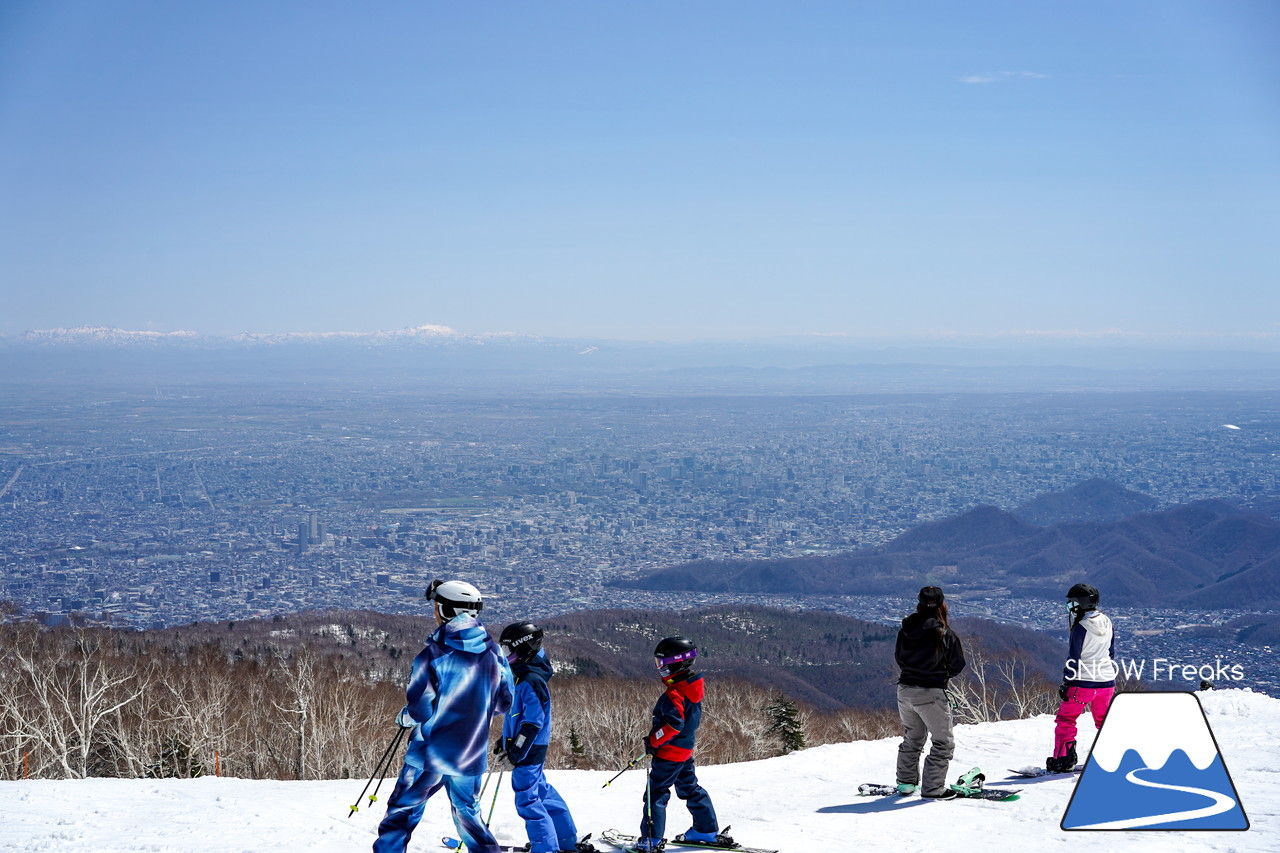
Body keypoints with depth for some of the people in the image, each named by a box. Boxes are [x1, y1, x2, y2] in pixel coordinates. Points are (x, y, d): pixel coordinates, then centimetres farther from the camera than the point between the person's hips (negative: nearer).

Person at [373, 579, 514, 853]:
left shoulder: (433, 654, -15)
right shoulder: (493, 653, -1)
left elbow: (420, 710, -17)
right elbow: (504, 703, 6)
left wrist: (403, 717, 5)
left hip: (430, 753, -4)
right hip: (471, 756, 4)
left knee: (401, 813, 7)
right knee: (468, 815, 18)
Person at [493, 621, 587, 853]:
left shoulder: (531, 681, -20)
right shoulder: (521, 676, 12)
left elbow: (533, 722, -22)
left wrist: (515, 754, -22)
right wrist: (505, 741, 24)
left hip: (529, 750, -10)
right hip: (528, 749, 10)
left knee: (527, 800, -7)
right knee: (543, 794, 17)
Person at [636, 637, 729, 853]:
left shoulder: (674, 694, -24)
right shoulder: (693, 689, 6)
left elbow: (674, 724, -32)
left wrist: (654, 741, -21)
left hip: (669, 752, -9)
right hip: (686, 749, 9)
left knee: (656, 793, -3)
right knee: (690, 788, 20)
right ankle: (708, 830, 25)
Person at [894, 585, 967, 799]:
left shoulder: (905, 631, -2)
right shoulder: (945, 634, -14)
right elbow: (957, 665, -5)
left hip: (905, 690, 6)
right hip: (931, 694, -6)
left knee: (912, 738, 23)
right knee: (944, 742, 6)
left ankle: (905, 782, 29)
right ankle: (932, 787, 0)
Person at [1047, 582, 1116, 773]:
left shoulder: (1081, 627, -16)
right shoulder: (1108, 624, 4)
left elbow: (1074, 658, -14)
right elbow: (1111, 653, 13)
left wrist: (1066, 682, -7)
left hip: (1083, 682, -6)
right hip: (1107, 681, 6)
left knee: (1065, 720, 5)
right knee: (1104, 721, 19)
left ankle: (1064, 759, 1)